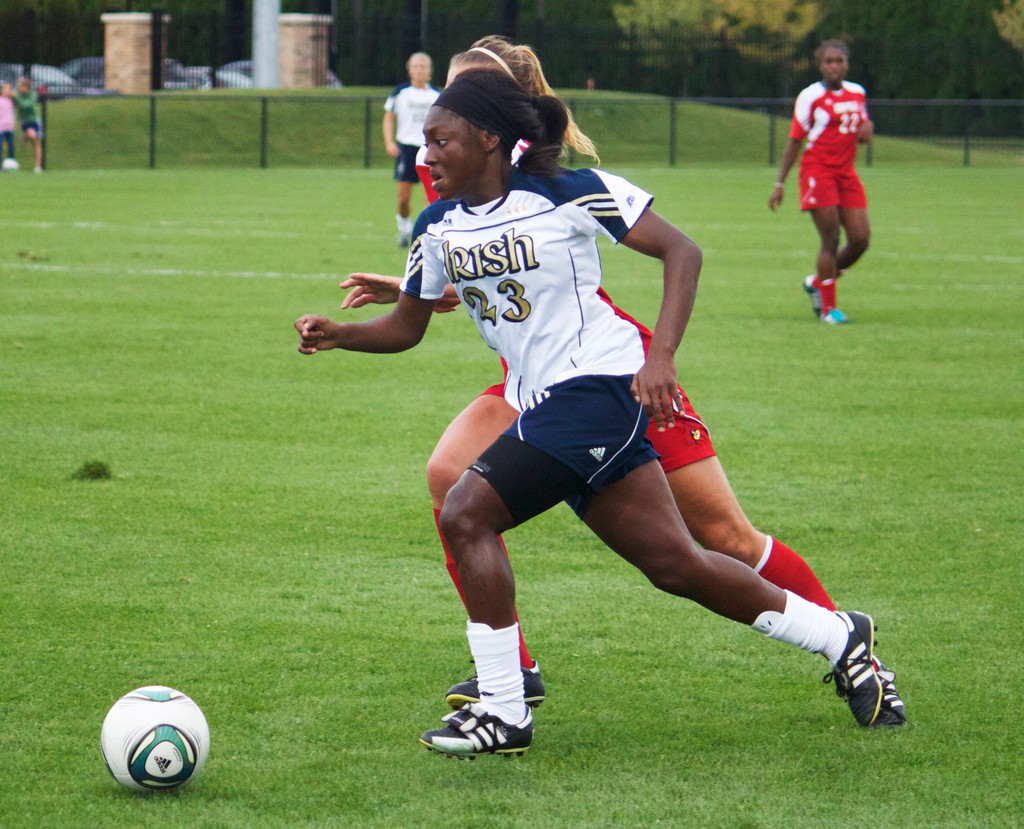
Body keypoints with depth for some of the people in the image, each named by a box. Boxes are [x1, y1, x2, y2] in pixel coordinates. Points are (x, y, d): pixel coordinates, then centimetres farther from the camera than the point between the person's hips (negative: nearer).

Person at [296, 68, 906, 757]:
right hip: (544, 403, 7)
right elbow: (408, 325, 17)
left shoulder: (571, 194, -11)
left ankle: (503, 712, -11)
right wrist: (339, 335, -3)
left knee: (466, 514, -17)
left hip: (600, 384, -7)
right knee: (674, 565, 8)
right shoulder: (438, 227, 9)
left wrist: (661, 356, -19)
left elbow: (681, 251, -7)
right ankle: (838, 637, 23)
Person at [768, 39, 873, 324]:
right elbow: (794, 142, -2)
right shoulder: (810, 97, -6)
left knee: (860, 239, -1)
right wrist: (779, 184, -4)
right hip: (818, 170, -6)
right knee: (831, 239, -10)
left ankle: (817, 282, 22)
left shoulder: (857, 93, 10)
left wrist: (867, 129, -2)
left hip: (846, 173, 6)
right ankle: (828, 307, -1)